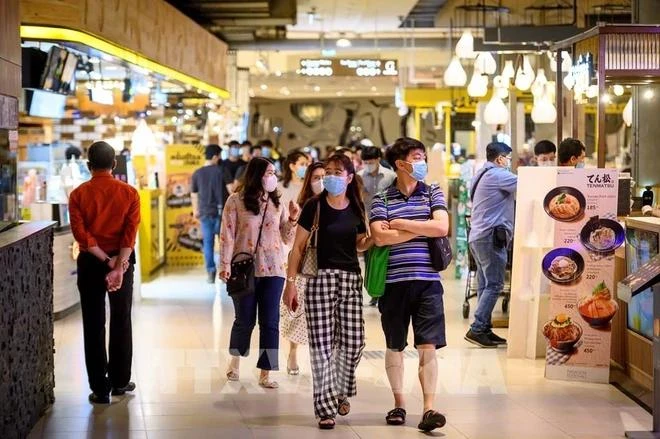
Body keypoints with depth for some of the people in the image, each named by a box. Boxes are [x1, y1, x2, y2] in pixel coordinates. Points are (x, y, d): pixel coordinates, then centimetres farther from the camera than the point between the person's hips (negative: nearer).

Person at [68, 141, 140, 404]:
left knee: (94, 326, 3)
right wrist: (118, 265, -17)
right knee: (121, 323, 13)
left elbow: (81, 233, -13)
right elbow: (131, 232, -13)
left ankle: (100, 389, 3)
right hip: (123, 260, 1)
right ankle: (120, 382, 20)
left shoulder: (79, 194, -6)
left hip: (90, 263, -1)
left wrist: (107, 261, -13)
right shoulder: (129, 193, -4)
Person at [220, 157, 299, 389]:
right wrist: (225, 265, -11)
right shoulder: (236, 201, -2)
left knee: (270, 322, -1)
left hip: (273, 270, 3)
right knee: (245, 320, 7)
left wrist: (292, 219, -5)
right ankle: (235, 362, 33)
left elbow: (287, 239, 10)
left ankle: (265, 374, 4)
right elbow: (227, 235, -5)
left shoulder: (277, 203, 8)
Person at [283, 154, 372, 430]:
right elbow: (298, 246, -3)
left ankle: (341, 390, 31)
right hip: (321, 278, -4)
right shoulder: (315, 206, -5)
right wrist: (290, 282, -9)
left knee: (353, 342, 3)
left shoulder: (356, 207, 8)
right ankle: (326, 407, 3)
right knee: (322, 345, -4)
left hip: (351, 280, 4)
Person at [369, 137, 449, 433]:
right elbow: (380, 237, -11)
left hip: (427, 280, 0)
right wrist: (421, 229, -8)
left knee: (428, 346, -6)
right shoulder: (381, 199, 4)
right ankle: (399, 404, 23)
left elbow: (441, 227, -8)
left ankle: (428, 409, -8)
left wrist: (400, 224, -8)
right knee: (394, 347, 10)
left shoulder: (433, 193, 8)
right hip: (394, 282, 0)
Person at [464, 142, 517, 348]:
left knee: (485, 285, 10)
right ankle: (477, 329, -15)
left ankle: (484, 329, 10)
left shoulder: (482, 174, 21)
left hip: (478, 236, 10)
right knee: (494, 285, -10)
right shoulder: (498, 175, -10)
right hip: (491, 236, -10)